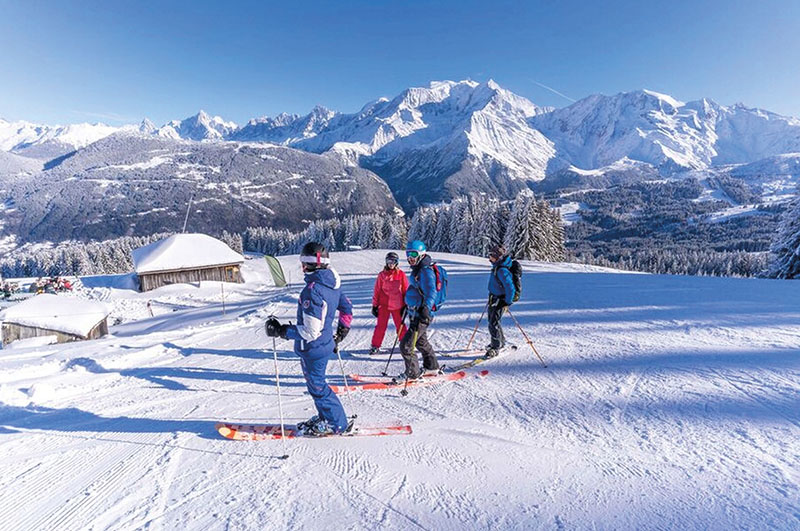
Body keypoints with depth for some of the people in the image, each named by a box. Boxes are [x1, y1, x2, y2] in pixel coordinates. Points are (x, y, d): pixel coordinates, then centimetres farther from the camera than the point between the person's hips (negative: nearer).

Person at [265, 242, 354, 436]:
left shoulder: (312, 290, -28)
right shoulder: (333, 283, 0)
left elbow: (310, 332, -28)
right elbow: (347, 309, 13)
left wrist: (281, 330, -20)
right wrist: (341, 332, 26)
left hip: (313, 349, -9)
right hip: (325, 344, 9)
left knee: (317, 385, 9)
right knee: (316, 383, 24)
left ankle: (337, 424, 24)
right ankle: (327, 418, 38)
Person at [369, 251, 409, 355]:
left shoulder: (401, 274, 1)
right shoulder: (382, 275, 2)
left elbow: (406, 290, 5)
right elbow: (376, 291, 5)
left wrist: (405, 305, 2)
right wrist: (375, 305, 4)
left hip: (397, 305, 0)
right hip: (384, 305, 0)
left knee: (400, 326, 10)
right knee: (381, 326, 1)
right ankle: (375, 346, 11)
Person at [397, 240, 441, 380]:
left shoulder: (426, 271, -17)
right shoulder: (417, 270, 14)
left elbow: (431, 292, -27)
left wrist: (426, 309, -38)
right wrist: (406, 306, 32)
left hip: (421, 314, -11)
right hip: (415, 313, 11)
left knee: (406, 345, -7)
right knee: (421, 341, 24)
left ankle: (412, 373, 8)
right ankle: (432, 367, 40)